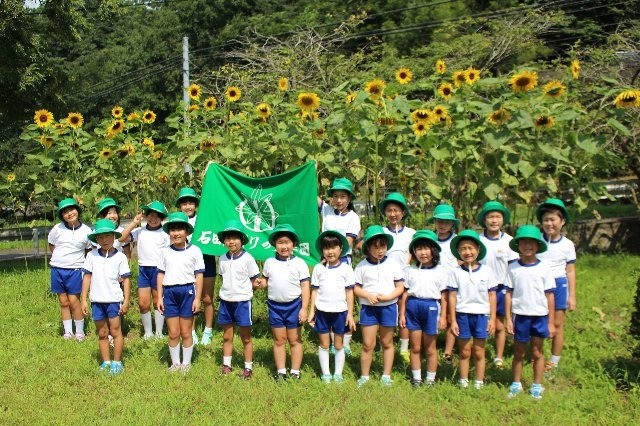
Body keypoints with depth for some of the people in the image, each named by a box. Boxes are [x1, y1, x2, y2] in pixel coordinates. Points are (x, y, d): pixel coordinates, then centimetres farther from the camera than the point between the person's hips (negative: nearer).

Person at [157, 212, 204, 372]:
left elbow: (199, 276, -1)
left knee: (186, 332, 5)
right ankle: (175, 363, 20)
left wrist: (197, 298, -5)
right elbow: (161, 275, 9)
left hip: (187, 291, -2)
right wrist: (159, 298, 4)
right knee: (173, 333, 6)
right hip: (169, 292, 2)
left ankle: (186, 363, 19)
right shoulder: (165, 252, 8)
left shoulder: (194, 251, 0)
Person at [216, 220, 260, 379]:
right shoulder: (223, 259, 4)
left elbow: (254, 281, -4)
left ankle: (248, 367, 16)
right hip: (225, 301, 4)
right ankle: (226, 365, 25)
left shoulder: (247, 258, -10)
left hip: (242, 301, -4)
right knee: (227, 336, 13)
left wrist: (255, 284, -25)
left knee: (246, 337, 6)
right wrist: (227, 290, -2)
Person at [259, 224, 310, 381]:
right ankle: (281, 372, 20)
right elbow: (266, 281, 14)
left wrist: (304, 309, -10)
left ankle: (295, 372, 15)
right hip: (275, 306, 3)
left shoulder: (299, 263, -5)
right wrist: (261, 283, -10)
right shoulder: (269, 262, 3)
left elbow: (305, 287, -5)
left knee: (294, 340, 6)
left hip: (294, 305, -3)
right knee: (279, 340, 11)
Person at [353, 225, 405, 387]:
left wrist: (388, 297, -16)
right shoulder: (362, 266, -2)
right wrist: (368, 295, -18)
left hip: (388, 307, 1)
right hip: (368, 307, -1)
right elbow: (356, 288, 0)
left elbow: (400, 287, 0)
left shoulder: (393, 265, -1)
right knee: (368, 344, 2)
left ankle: (386, 376, 23)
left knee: (387, 343, 12)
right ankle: (364, 376, 14)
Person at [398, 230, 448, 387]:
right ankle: (416, 378, 20)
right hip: (413, 308, 2)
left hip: (431, 308, -2)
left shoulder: (440, 271, 0)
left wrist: (443, 316, -3)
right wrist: (402, 314, 3)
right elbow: (405, 293, 6)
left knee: (430, 348, 9)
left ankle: (430, 379, 21)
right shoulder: (410, 271, 4)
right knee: (415, 347, 9)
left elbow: (443, 296, 0)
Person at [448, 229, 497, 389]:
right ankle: (463, 382, 19)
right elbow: (452, 297, -1)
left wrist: (492, 319, 1)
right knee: (464, 352, 9)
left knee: (479, 352, 8)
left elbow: (492, 296, 3)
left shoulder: (486, 271, -1)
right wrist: (453, 321, -3)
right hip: (462, 315, 0)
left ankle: (479, 383, 18)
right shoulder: (456, 272, -3)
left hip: (481, 315, 0)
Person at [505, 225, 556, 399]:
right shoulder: (513, 268, -2)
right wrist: (508, 319, -3)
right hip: (520, 316, 0)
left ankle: (537, 386, 21)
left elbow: (549, 295, 0)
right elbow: (509, 294, 1)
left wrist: (551, 322, 0)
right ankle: (516, 384, 23)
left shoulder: (544, 269, -2)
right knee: (519, 353, 10)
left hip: (540, 316, 0)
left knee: (537, 353, 9)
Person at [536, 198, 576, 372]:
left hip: (558, 284, 0)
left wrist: (572, 296, 2)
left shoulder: (567, 245, 0)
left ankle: (554, 361, 18)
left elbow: (570, 271, 4)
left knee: (557, 324, 6)